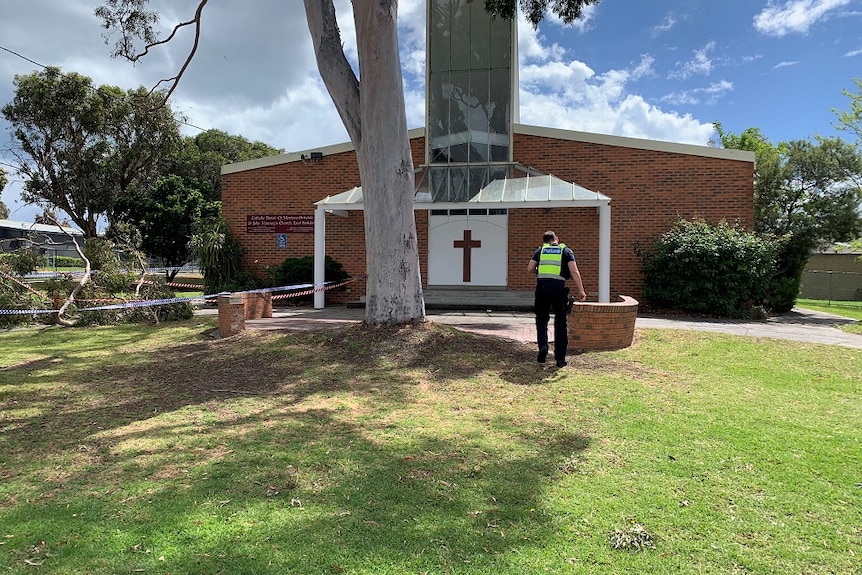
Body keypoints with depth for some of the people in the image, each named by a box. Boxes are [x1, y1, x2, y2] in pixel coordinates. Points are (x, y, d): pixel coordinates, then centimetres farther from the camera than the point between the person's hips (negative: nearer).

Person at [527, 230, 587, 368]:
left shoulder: (540, 250, 16)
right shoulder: (566, 251, 13)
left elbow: (530, 268, 6)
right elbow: (574, 271, 0)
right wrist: (581, 290, -1)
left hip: (542, 287, 1)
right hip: (559, 288, 0)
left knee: (542, 320, 18)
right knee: (561, 323, 10)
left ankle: (542, 346, -4)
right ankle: (560, 358, 12)